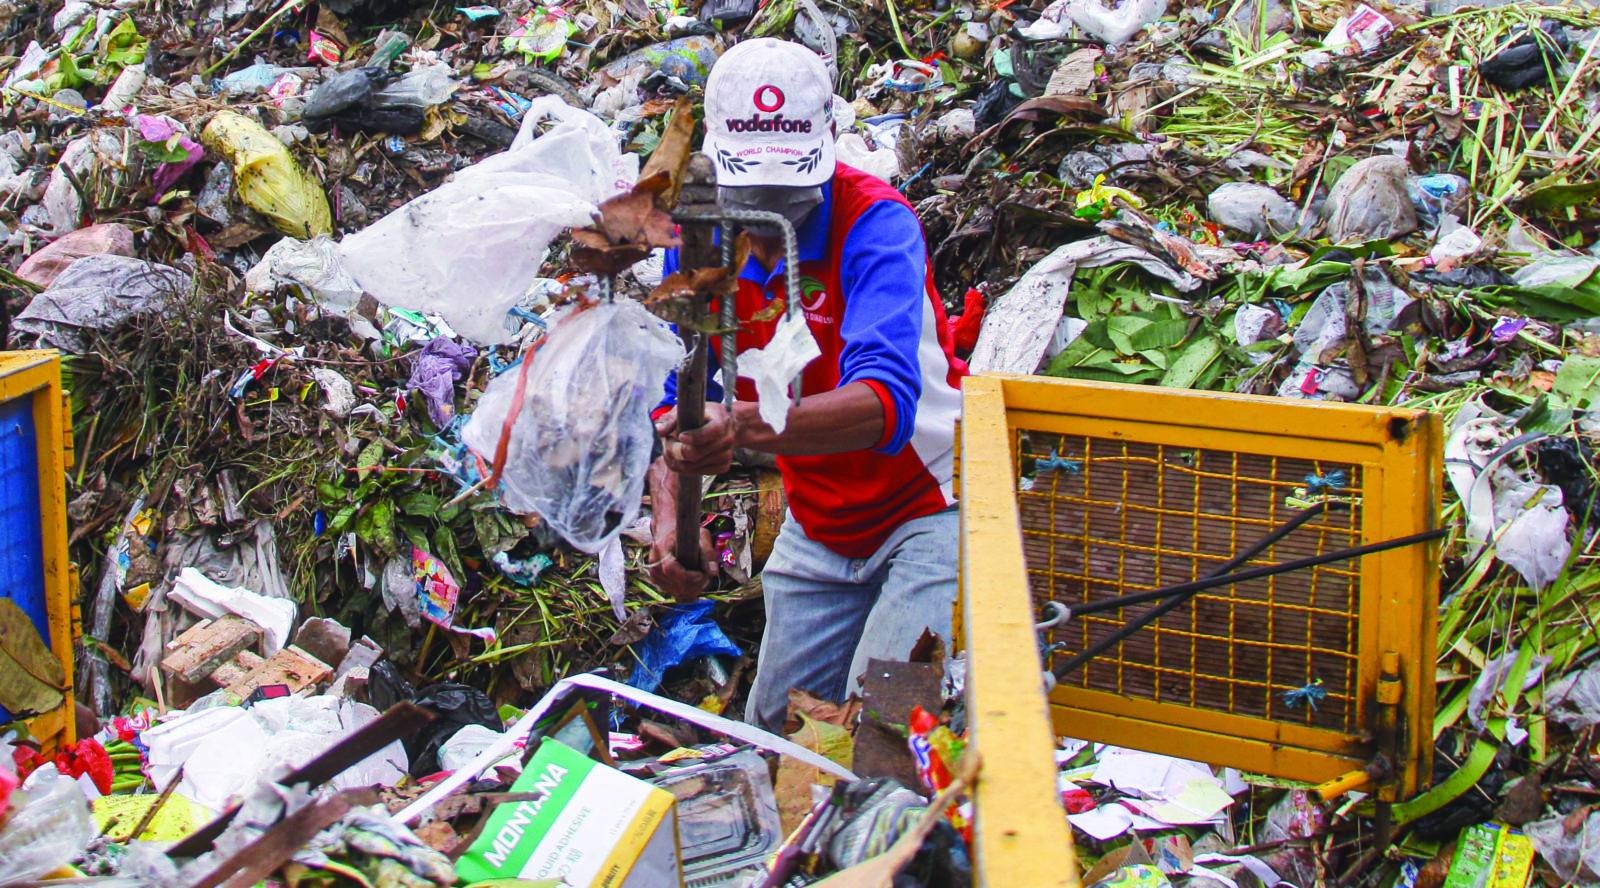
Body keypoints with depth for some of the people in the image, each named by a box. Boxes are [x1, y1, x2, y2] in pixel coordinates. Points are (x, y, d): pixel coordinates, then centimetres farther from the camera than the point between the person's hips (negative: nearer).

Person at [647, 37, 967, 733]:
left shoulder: (874, 223, -26)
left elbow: (885, 400, -41)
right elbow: (674, 403, -7)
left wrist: (744, 427, -58)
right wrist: (670, 519, -28)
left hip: (929, 508, -6)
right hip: (819, 532, 6)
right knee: (773, 728, 11)